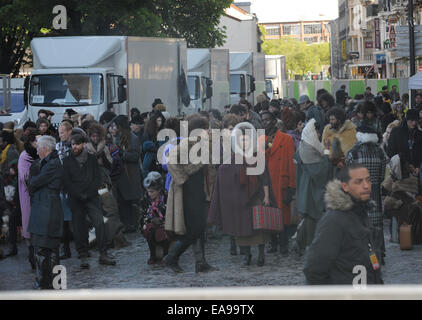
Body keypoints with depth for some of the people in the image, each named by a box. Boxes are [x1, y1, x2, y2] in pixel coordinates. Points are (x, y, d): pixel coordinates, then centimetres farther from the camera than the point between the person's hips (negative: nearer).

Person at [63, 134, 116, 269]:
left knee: (99, 223, -13)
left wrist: (88, 193, -8)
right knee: (79, 228, -2)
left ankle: (103, 255, -11)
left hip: (91, 197, 0)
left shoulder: (92, 159, 11)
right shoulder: (67, 161, 8)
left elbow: (97, 179, 5)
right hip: (76, 199, 0)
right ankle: (83, 256, 4)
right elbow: (67, 182, 2)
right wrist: (79, 195, -9)